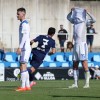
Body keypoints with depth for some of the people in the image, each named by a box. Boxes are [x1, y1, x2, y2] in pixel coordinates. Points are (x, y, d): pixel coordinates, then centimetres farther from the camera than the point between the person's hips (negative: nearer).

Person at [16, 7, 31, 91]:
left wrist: (20, 47, -22)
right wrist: (20, 48, 20)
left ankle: (23, 86, -14)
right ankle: (27, 86, 14)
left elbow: (25, 36, -20)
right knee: (23, 67, 11)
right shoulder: (23, 24, 18)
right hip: (24, 48, 10)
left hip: (25, 48, -10)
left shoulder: (24, 24, -12)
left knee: (23, 66, -12)